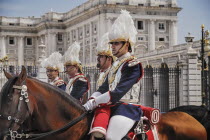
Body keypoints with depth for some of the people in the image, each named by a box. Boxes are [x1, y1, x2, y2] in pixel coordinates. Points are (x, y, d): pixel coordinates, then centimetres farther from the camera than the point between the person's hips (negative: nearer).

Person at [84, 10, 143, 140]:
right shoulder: (116, 64, 19)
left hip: (126, 107, -9)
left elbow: (118, 92, -18)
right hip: (113, 106, 9)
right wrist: (91, 101, -3)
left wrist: (94, 103, -17)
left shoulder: (132, 64, -9)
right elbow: (104, 88, 15)